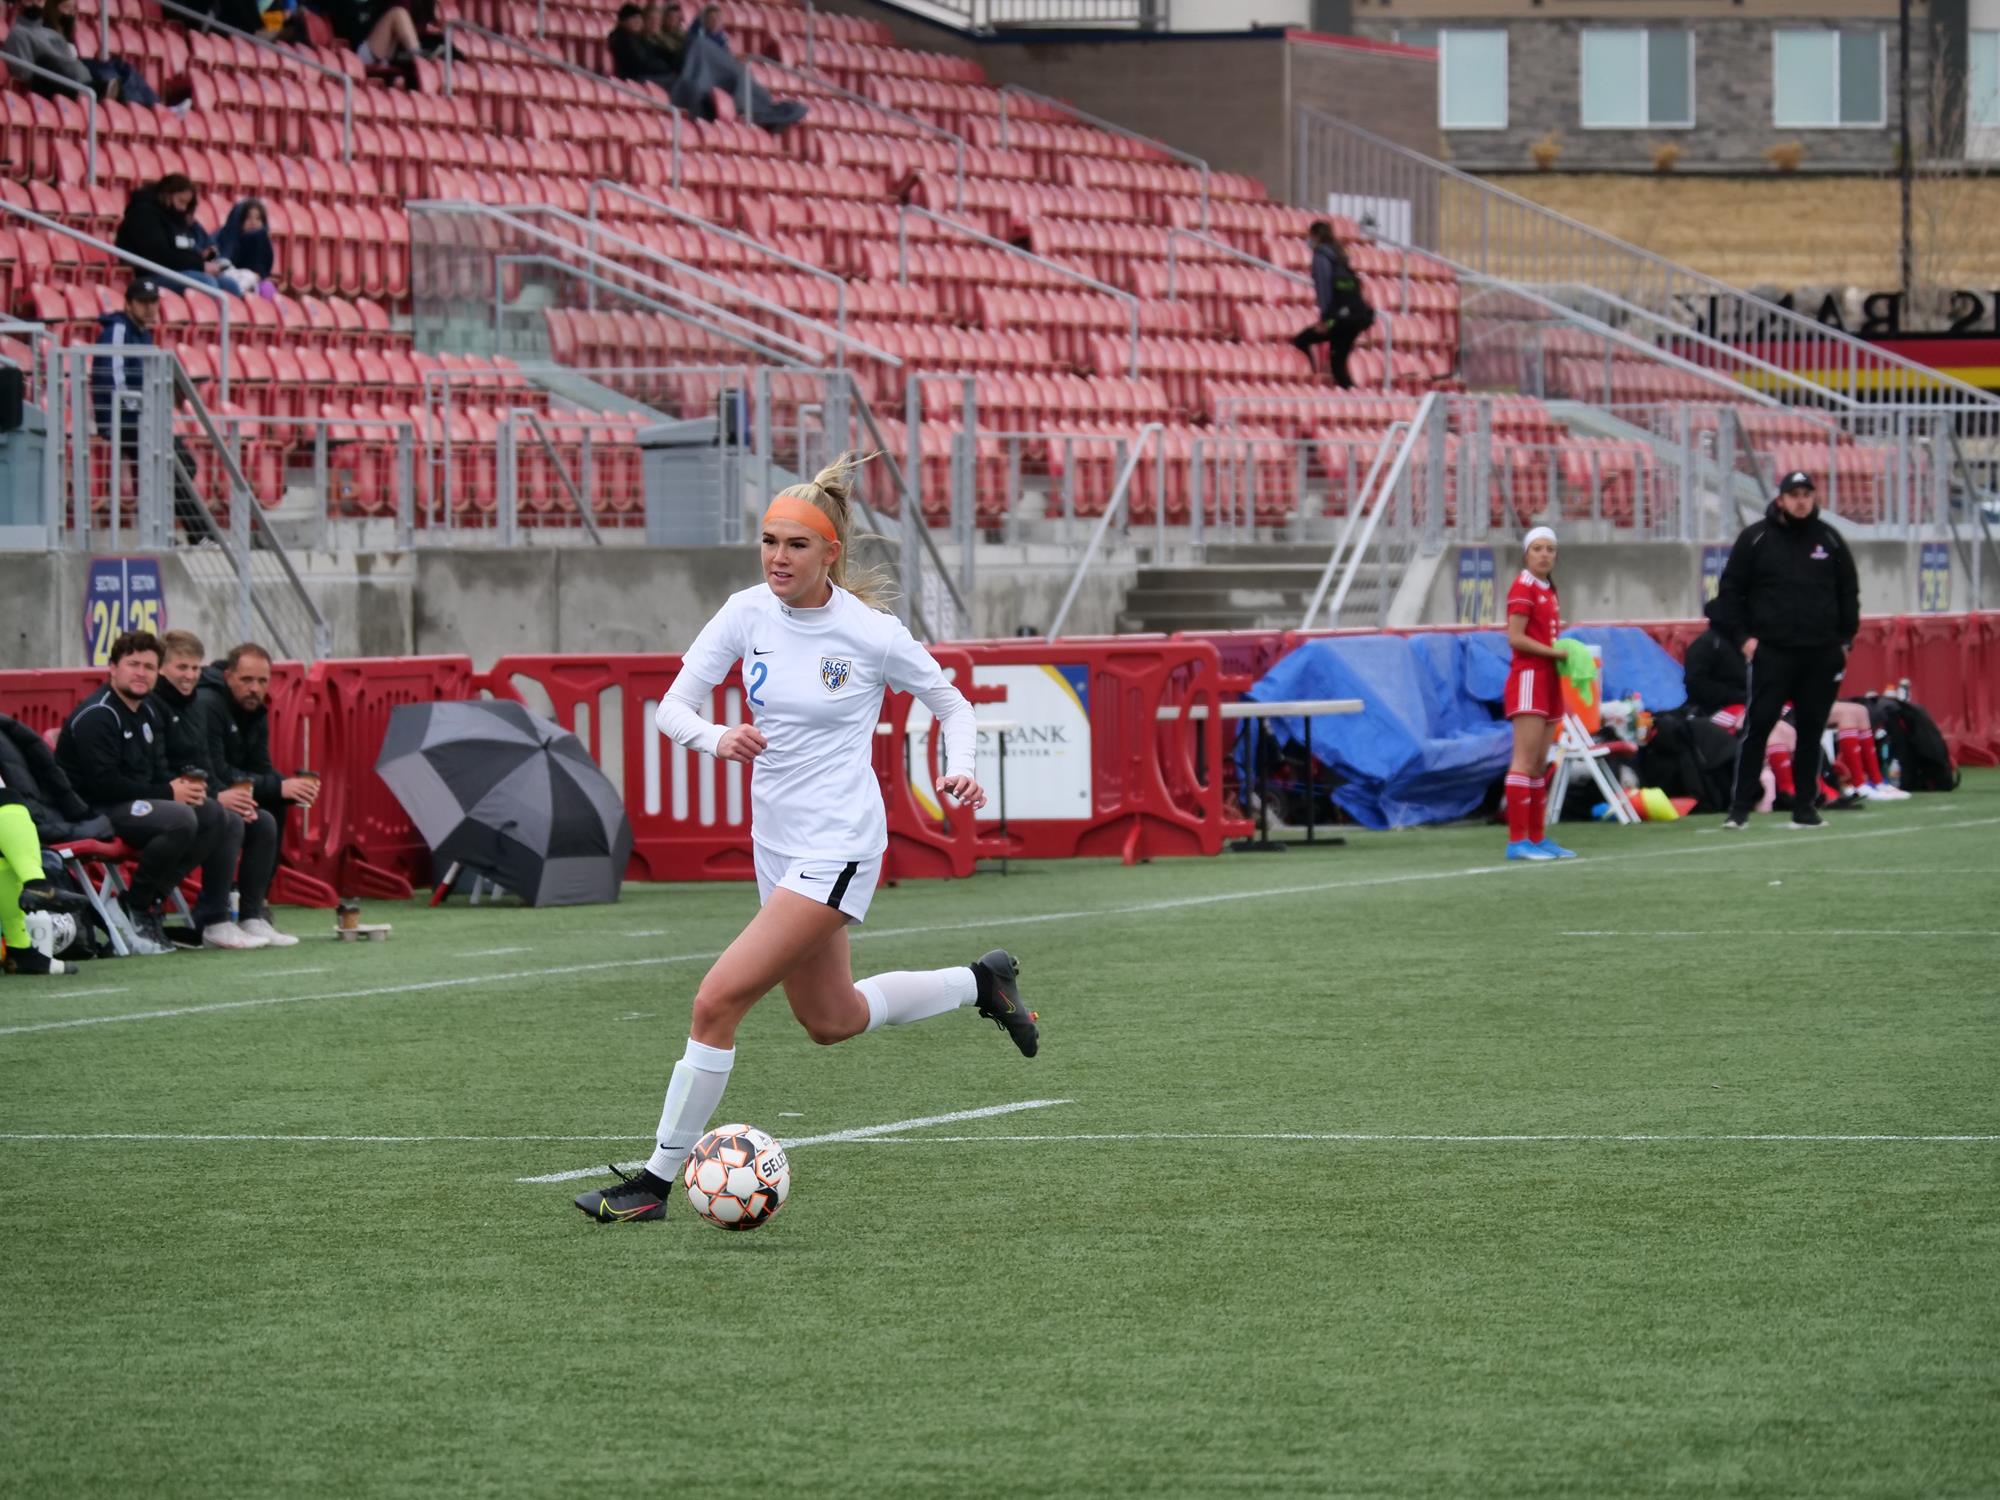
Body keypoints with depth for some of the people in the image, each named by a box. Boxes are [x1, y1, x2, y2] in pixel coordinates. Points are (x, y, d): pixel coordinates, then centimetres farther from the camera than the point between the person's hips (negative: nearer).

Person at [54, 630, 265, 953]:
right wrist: (167, 793, -19)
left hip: (139, 802, 10)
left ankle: (215, 921, -4)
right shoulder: (97, 716, -14)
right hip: (95, 811, -10)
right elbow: (103, 782, -23)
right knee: (180, 819, -33)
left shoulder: (148, 711, 16)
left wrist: (184, 784, -6)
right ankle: (138, 906, -15)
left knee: (226, 820, 0)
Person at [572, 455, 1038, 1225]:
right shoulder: (747, 613, -2)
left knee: (718, 999, -17)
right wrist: (715, 738, -24)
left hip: (838, 846, -7)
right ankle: (979, 982, 46)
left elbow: (953, 705, 3)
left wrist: (959, 768, -17)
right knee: (831, 1020, 23)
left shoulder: (872, 633, -13)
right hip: (776, 840, 7)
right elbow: (672, 706, -3)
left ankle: (657, 1180, -8)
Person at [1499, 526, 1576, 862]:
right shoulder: (1523, 588, -8)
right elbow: (1516, 637, -15)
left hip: (1548, 680, 9)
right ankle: (1517, 840, -16)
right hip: (1528, 678, -9)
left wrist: (1566, 655, 4)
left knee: (1540, 764, 9)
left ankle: (1537, 837, 12)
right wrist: (1554, 652, -17)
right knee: (1525, 759, -13)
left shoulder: (1549, 591, 17)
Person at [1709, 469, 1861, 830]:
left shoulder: (1829, 539, 9)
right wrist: (1742, 637, -3)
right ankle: (1740, 808, -6)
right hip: (1771, 651, -3)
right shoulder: (1756, 539, 1)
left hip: (1821, 654, 3)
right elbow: (1730, 590, 4)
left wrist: (1845, 639, 10)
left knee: (1811, 731, 5)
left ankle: (1804, 807, 12)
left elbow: (1849, 592, 16)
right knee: (1757, 726, -8)